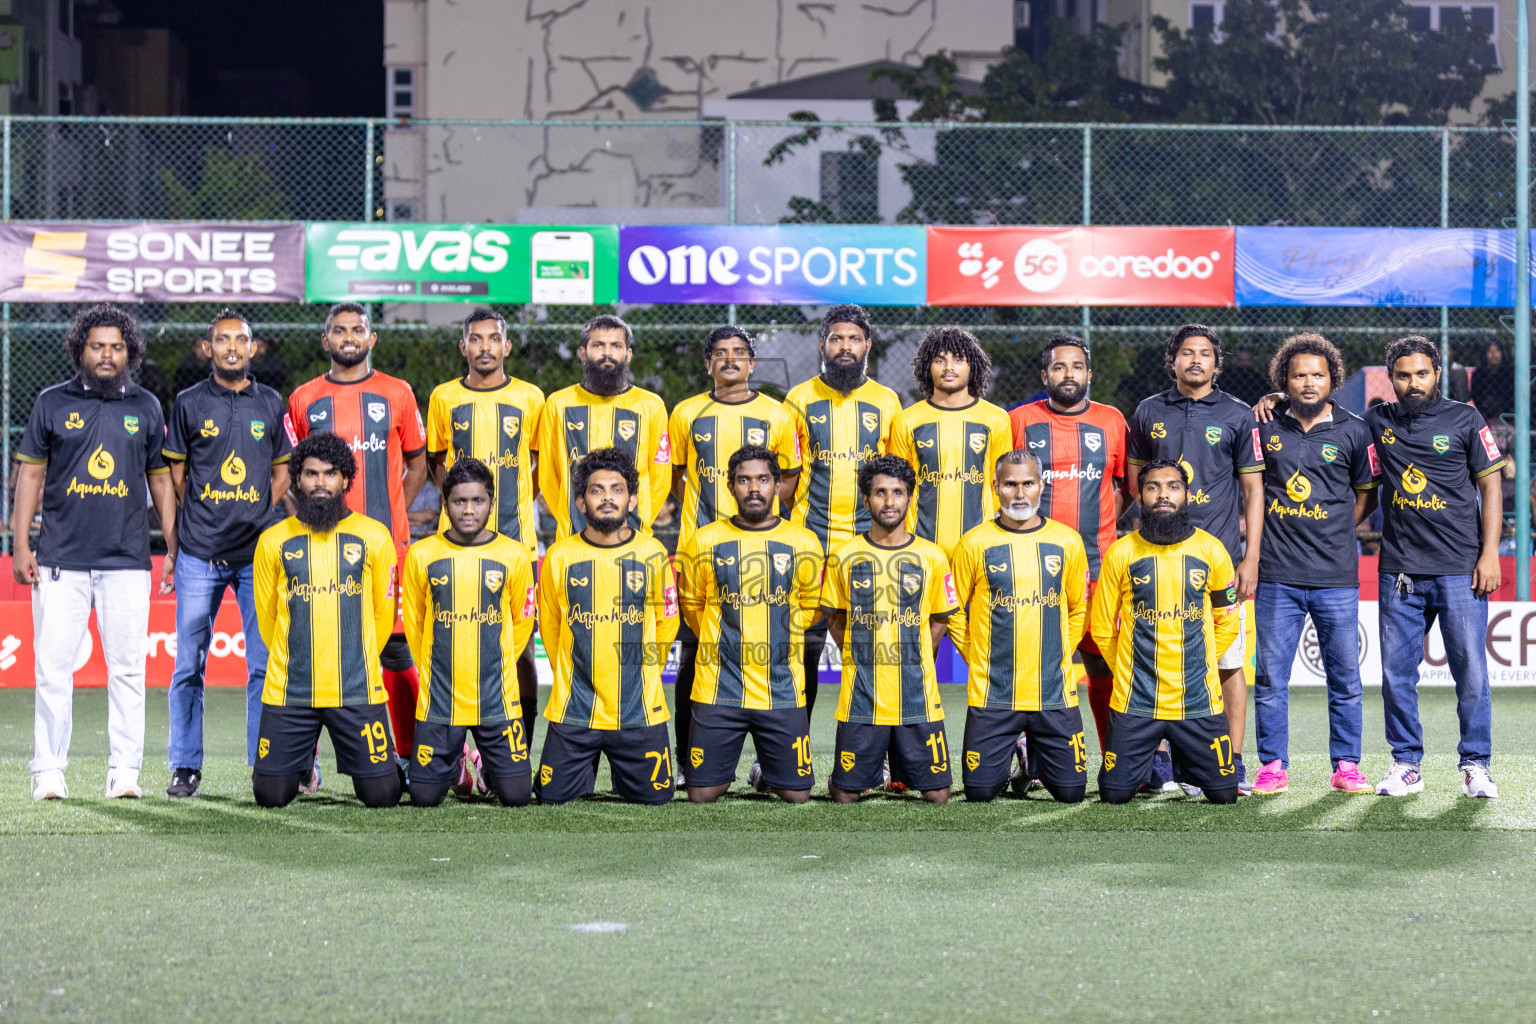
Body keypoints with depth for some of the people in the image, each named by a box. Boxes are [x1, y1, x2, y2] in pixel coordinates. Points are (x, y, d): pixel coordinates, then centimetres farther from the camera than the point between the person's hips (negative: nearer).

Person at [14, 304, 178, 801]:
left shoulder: (145, 407, 10)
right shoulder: (52, 403, 6)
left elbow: (160, 478, 15)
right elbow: (30, 474, 7)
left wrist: (173, 546, 9)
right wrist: (21, 545, 0)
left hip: (127, 560, 1)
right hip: (60, 559, -1)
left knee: (127, 667, 0)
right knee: (53, 665, -2)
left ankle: (124, 770, 6)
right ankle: (48, 770, 4)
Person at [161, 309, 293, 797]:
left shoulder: (270, 404, 10)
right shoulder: (190, 403, 6)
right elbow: (175, 474, 10)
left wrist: (254, 516, 3)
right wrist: (176, 544, 7)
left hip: (259, 551, 1)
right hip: (199, 554, -1)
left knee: (265, 664, -2)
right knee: (189, 664, 1)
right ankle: (185, 766, 9)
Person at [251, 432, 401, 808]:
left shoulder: (374, 537, 3)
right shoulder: (273, 542, 5)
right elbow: (267, 617, 15)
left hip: (357, 691, -1)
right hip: (289, 691, 1)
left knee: (381, 794, -6)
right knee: (271, 794, -4)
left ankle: (378, 763, 29)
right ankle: (302, 760, 29)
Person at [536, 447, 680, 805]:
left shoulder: (652, 554, -3)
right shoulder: (560, 556, -4)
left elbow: (666, 622, 11)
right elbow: (549, 626, 10)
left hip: (638, 709, 0)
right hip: (573, 709, 0)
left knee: (654, 796, 2)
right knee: (553, 796, -1)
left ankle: (625, 763, 34)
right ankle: (588, 762, 30)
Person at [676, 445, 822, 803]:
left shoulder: (804, 543, 2)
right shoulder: (704, 542, 0)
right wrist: (722, 643, 10)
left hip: (783, 690, 1)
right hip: (719, 690, -1)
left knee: (798, 794, 2)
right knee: (702, 794, -2)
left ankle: (764, 775, 34)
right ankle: (725, 771, 31)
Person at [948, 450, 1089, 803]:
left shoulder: (1067, 542, 4)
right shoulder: (974, 544, -2)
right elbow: (954, 612, 6)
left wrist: (1058, 657, 8)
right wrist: (981, 662, 2)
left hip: (1054, 692, 1)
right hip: (992, 694, -1)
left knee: (1070, 791, 1)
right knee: (980, 792, -3)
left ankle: (1034, 759, 33)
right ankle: (1007, 759, 31)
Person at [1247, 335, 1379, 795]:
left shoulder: (1353, 431, 4)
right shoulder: (1265, 426, 4)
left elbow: (1366, 495, 14)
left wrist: (1333, 532, 5)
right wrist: (1267, 529, 8)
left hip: (1336, 576, 0)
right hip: (1277, 576, 0)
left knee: (1345, 676, 3)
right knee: (1270, 675, 1)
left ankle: (1346, 766, 12)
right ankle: (1273, 766, 9)